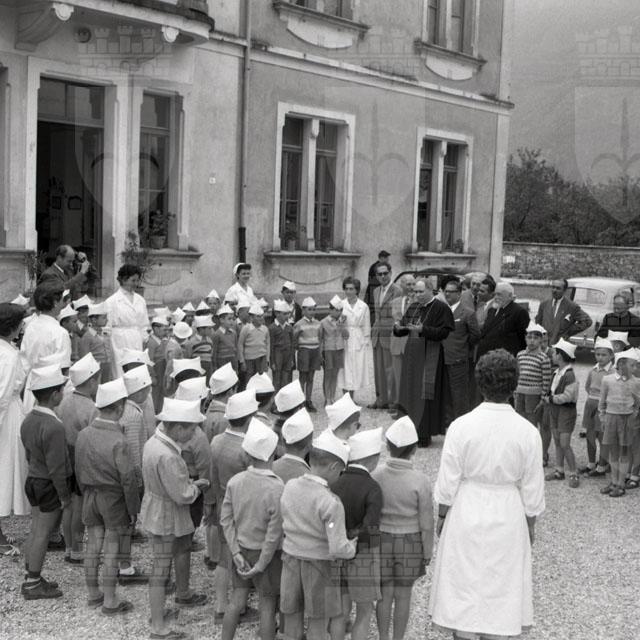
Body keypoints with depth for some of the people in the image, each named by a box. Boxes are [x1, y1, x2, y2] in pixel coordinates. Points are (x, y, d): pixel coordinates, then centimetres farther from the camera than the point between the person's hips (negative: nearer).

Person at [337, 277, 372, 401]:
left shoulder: (363, 307, 3)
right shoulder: (340, 305, 3)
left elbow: (366, 327, 5)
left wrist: (366, 342, 3)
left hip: (358, 341, 0)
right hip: (344, 340, 0)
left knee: (357, 369, 2)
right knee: (345, 369, -1)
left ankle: (351, 399, 13)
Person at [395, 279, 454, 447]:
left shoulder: (441, 308, -9)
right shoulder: (413, 307, 13)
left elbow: (444, 332, -17)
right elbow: (404, 325, 17)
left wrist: (422, 329, -27)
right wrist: (399, 327, -7)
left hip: (429, 357, -7)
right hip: (412, 356, 7)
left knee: (425, 397, -5)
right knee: (410, 393, 9)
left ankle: (425, 435, 2)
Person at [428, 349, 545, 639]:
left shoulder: (461, 426, -14)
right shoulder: (527, 432, -12)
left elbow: (448, 482, -8)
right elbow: (532, 489, -4)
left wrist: (442, 516, 7)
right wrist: (530, 525, 11)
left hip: (466, 516, 0)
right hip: (508, 518, 1)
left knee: (464, 586, 12)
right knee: (501, 588, 14)